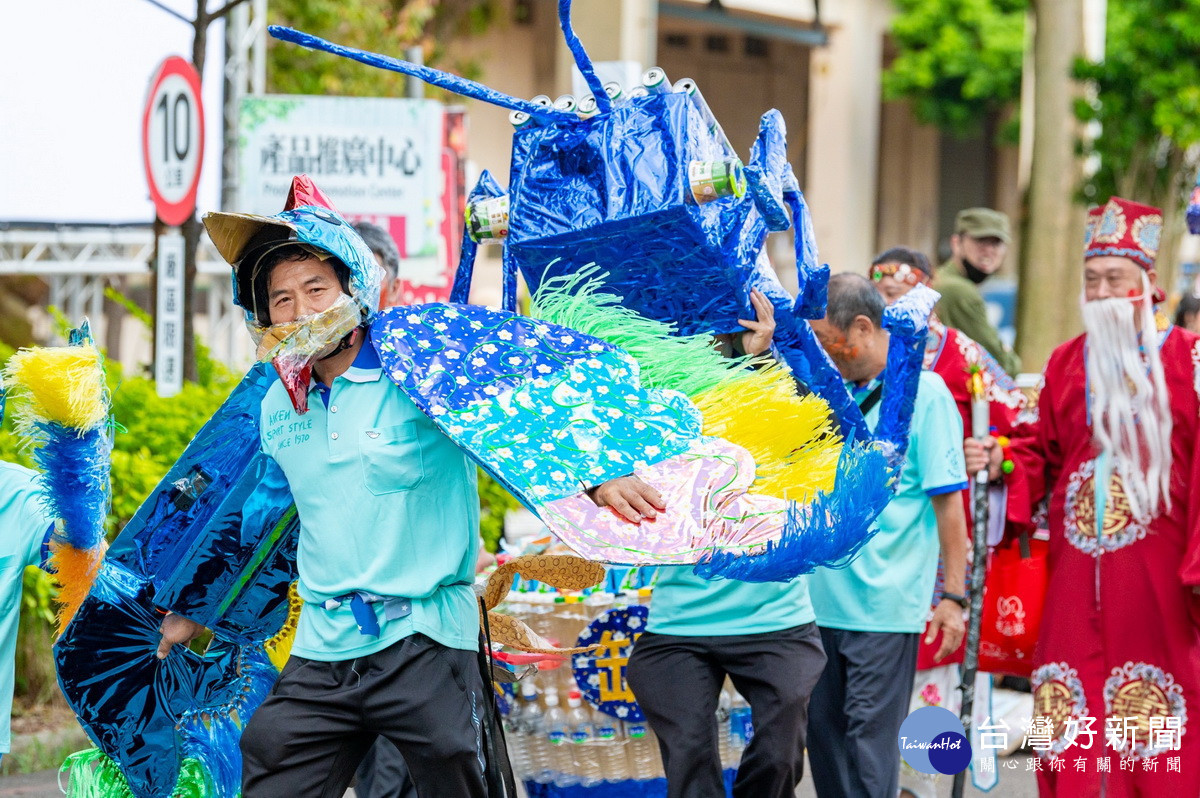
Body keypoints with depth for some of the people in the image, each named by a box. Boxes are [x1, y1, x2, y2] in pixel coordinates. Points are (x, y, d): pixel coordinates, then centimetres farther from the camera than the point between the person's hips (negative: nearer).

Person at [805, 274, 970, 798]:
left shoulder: (924, 393, -7)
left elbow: (948, 504, -9)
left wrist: (953, 597, -12)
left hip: (883, 605, -7)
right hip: (821, 598, 7)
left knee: (869, 734, -4)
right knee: (822, 729, 10)